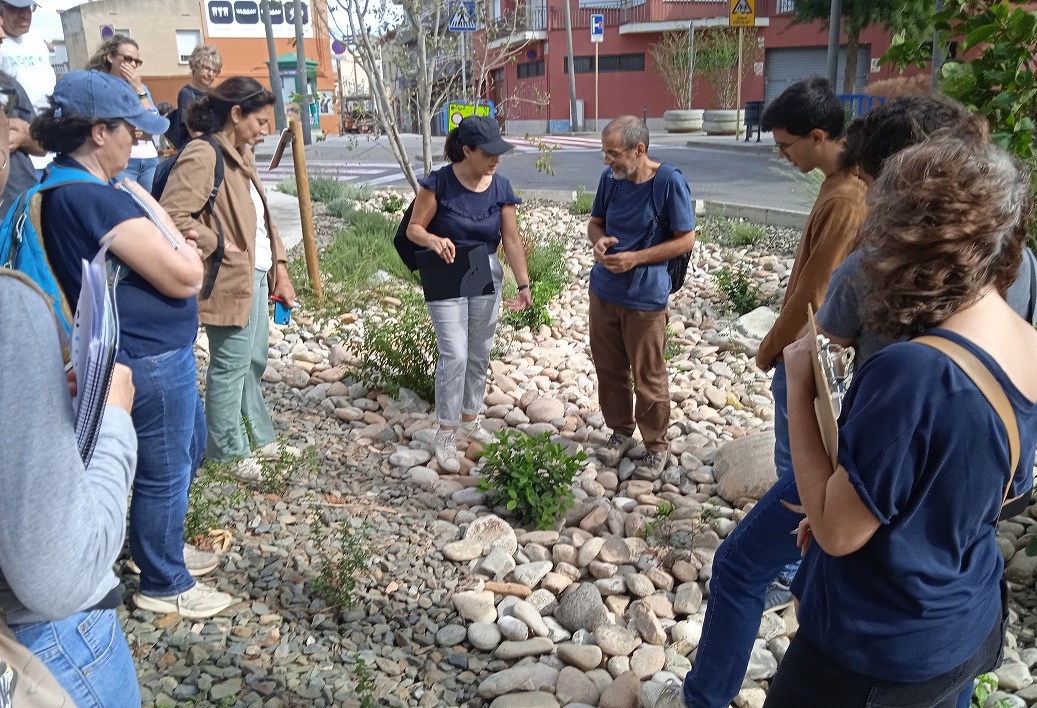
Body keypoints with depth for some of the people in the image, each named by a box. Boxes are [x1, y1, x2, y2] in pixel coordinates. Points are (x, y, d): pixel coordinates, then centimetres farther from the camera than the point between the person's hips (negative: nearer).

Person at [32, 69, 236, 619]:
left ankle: (162, 548, 44)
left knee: (189, 446, 26)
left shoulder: (63, 185, 7)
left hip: (156, 351, 11)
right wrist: (147, 205, -10)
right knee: (164, 472, 7)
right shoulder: (96, 199, -25)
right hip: (151, 357, -11)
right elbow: (185, 278, -22)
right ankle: (163, 585, 27)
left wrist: (170, 241, -2)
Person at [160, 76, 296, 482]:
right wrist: (222, 247, -18)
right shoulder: (202, 157, -16)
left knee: (254, 362, 20)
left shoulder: (241, 156, 14)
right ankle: (229, 453, 18)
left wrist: (279, 270, 13)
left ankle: (259, 437, 37)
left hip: (257, 277, 10)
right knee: (231, 367, 2)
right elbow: (172, 216, -25)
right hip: (231, 281, -10)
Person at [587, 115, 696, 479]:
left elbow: (686, 240, -12)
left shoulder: (669, 182, -16)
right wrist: (599, 240, -11)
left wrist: (636, 258, -20)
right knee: (609, 368, 16)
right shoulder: (610, 177, -2)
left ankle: (657, 445, 25)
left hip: (645, 298, -5)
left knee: (648, 377, 6)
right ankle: (620, 430, 37)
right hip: (603, 291, 5)